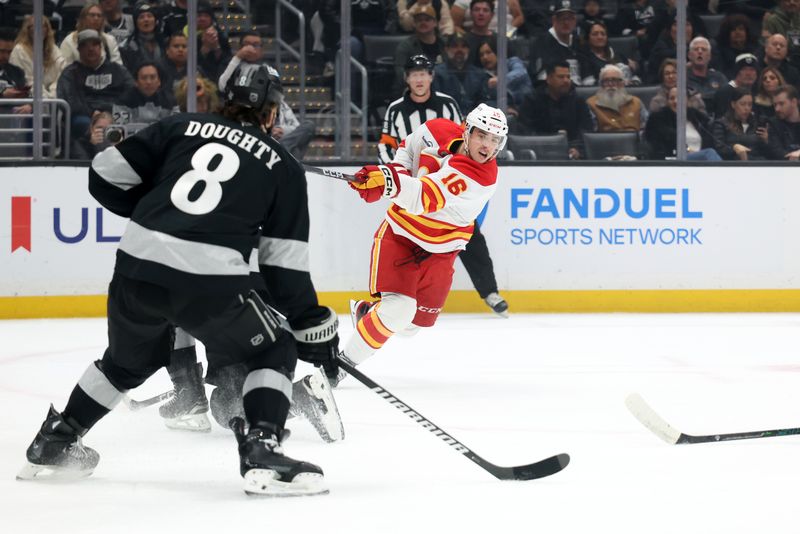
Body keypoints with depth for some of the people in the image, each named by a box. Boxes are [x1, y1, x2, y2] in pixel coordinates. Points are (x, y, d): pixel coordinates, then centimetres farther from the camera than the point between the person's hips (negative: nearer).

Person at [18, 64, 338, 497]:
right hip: (210, 281, -4)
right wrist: (312, 326, 15)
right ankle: (261, 453, -6)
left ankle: (53, 443, 39)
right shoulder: (282, 167, 12)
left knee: (130, 359, 30)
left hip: (137, 267, 4)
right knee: (274, 353, 15)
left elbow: (107, 176, 13)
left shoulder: (181, 128, 16)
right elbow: (285, 264, 8)